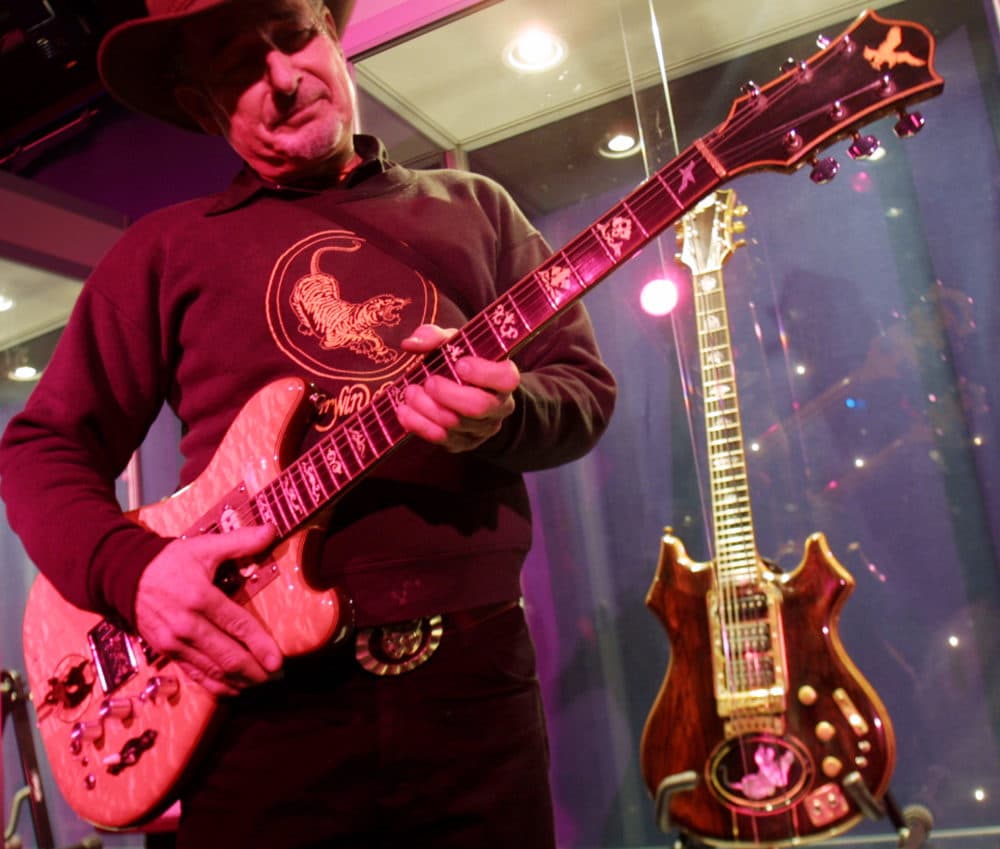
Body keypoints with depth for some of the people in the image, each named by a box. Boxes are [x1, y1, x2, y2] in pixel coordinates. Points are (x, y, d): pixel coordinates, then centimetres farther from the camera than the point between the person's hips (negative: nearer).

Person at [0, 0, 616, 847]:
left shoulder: (475, 207, 12)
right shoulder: (168, 245, 8)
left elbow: (586, 381, 9)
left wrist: (502, 414, -15)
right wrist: (132, 568, -11)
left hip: (473, 670, 2)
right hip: (263, 689, 0)